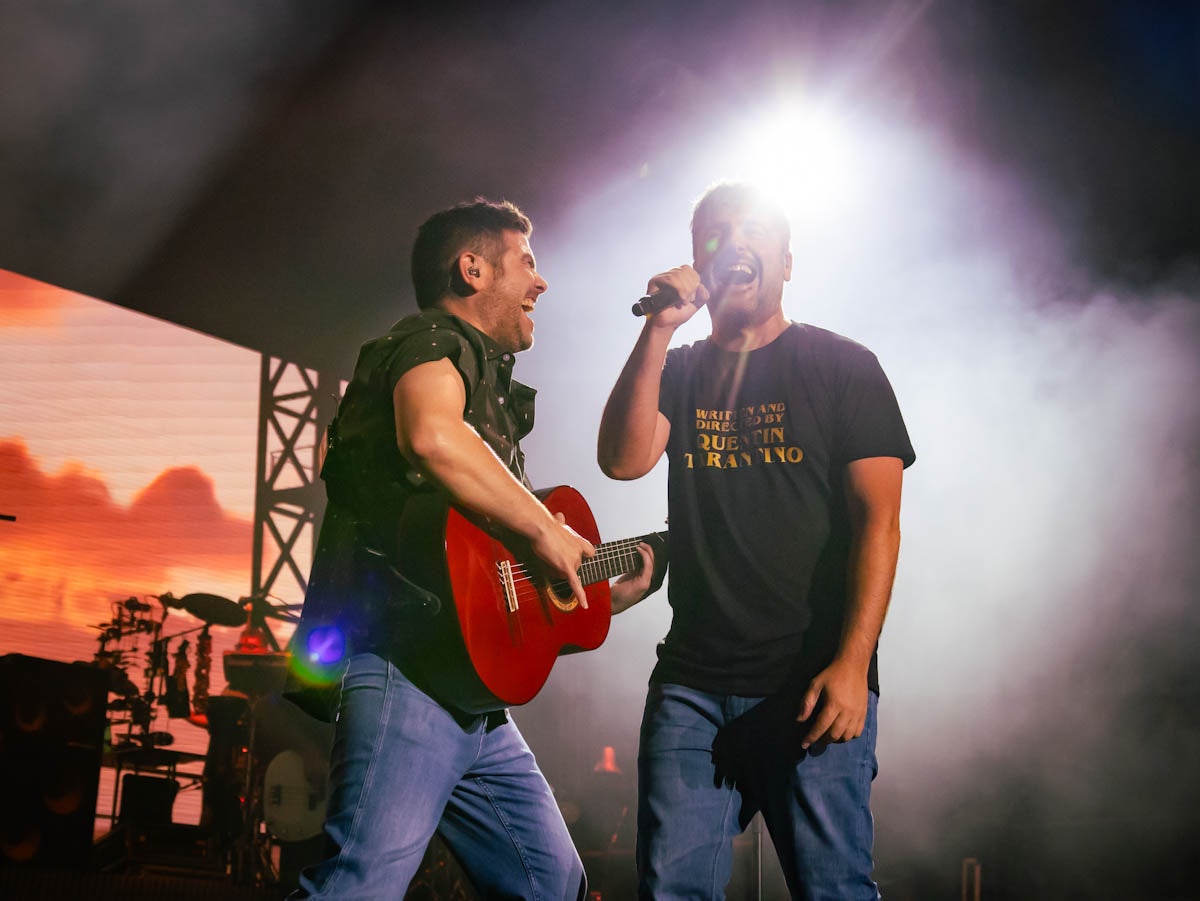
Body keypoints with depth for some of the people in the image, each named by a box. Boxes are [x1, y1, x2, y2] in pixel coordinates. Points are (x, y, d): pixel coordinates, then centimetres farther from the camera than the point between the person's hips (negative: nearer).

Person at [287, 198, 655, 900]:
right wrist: (545, 530, -18)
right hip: (402, 664, -10)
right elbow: (432, 437, -28)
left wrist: (612, 591, 25)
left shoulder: (493, 390, 29)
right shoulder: (435, 341, 0)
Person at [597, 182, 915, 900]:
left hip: (813, 683, -3)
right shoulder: (677, 372, 16)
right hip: (691, 684, 3)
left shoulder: (843, 366, 5)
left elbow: (878, 521, -4)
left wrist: (852, 664, -14)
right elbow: (623, 461, -3)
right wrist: (659, 331, -8)